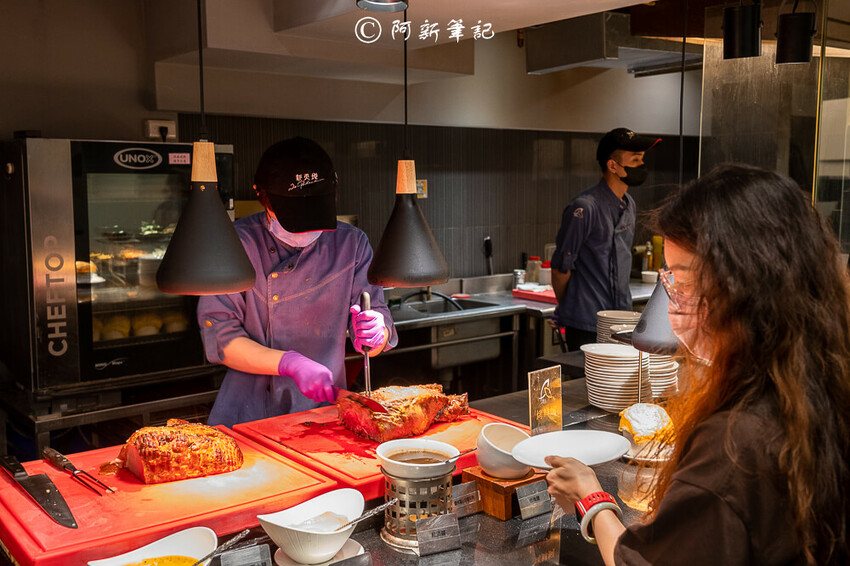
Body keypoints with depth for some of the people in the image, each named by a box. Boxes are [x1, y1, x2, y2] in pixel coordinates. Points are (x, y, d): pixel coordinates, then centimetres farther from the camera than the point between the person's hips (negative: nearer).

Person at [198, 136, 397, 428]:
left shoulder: (351, 243, 3)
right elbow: (219, 336, -7)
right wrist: (289, 363, -20)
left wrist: (376, 333, -20)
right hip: (249, 412, -1)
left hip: (324, 411, 2)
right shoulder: (236, 242, -4)